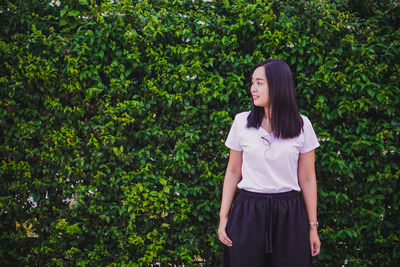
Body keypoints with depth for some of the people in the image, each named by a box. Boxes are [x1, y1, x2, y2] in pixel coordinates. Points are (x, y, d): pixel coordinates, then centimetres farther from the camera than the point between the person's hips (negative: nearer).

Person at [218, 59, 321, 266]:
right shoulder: (241, 122, 2)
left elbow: (307, 179, 2)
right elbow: (233, 172, 7)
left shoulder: (302, 125, 0)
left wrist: (313, 227, 3)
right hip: (248, 213, 1)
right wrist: (223, 218, 3)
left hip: (289, 215, 0)